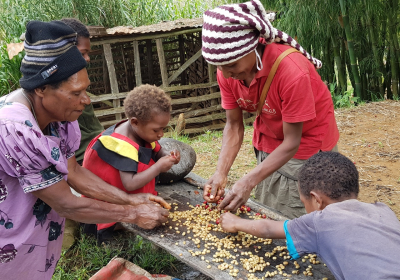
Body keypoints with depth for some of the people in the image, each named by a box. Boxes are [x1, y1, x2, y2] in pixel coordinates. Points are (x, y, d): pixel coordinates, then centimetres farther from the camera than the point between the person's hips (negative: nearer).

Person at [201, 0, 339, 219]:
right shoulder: (227, 71, -16)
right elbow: (234, 125, -9)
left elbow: (291, 142, -27)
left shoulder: (292, 71, -33)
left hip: (306, 143, -5)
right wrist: (221, 173, -22)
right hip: (267, 145, 5)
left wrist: (248, 182, -34)